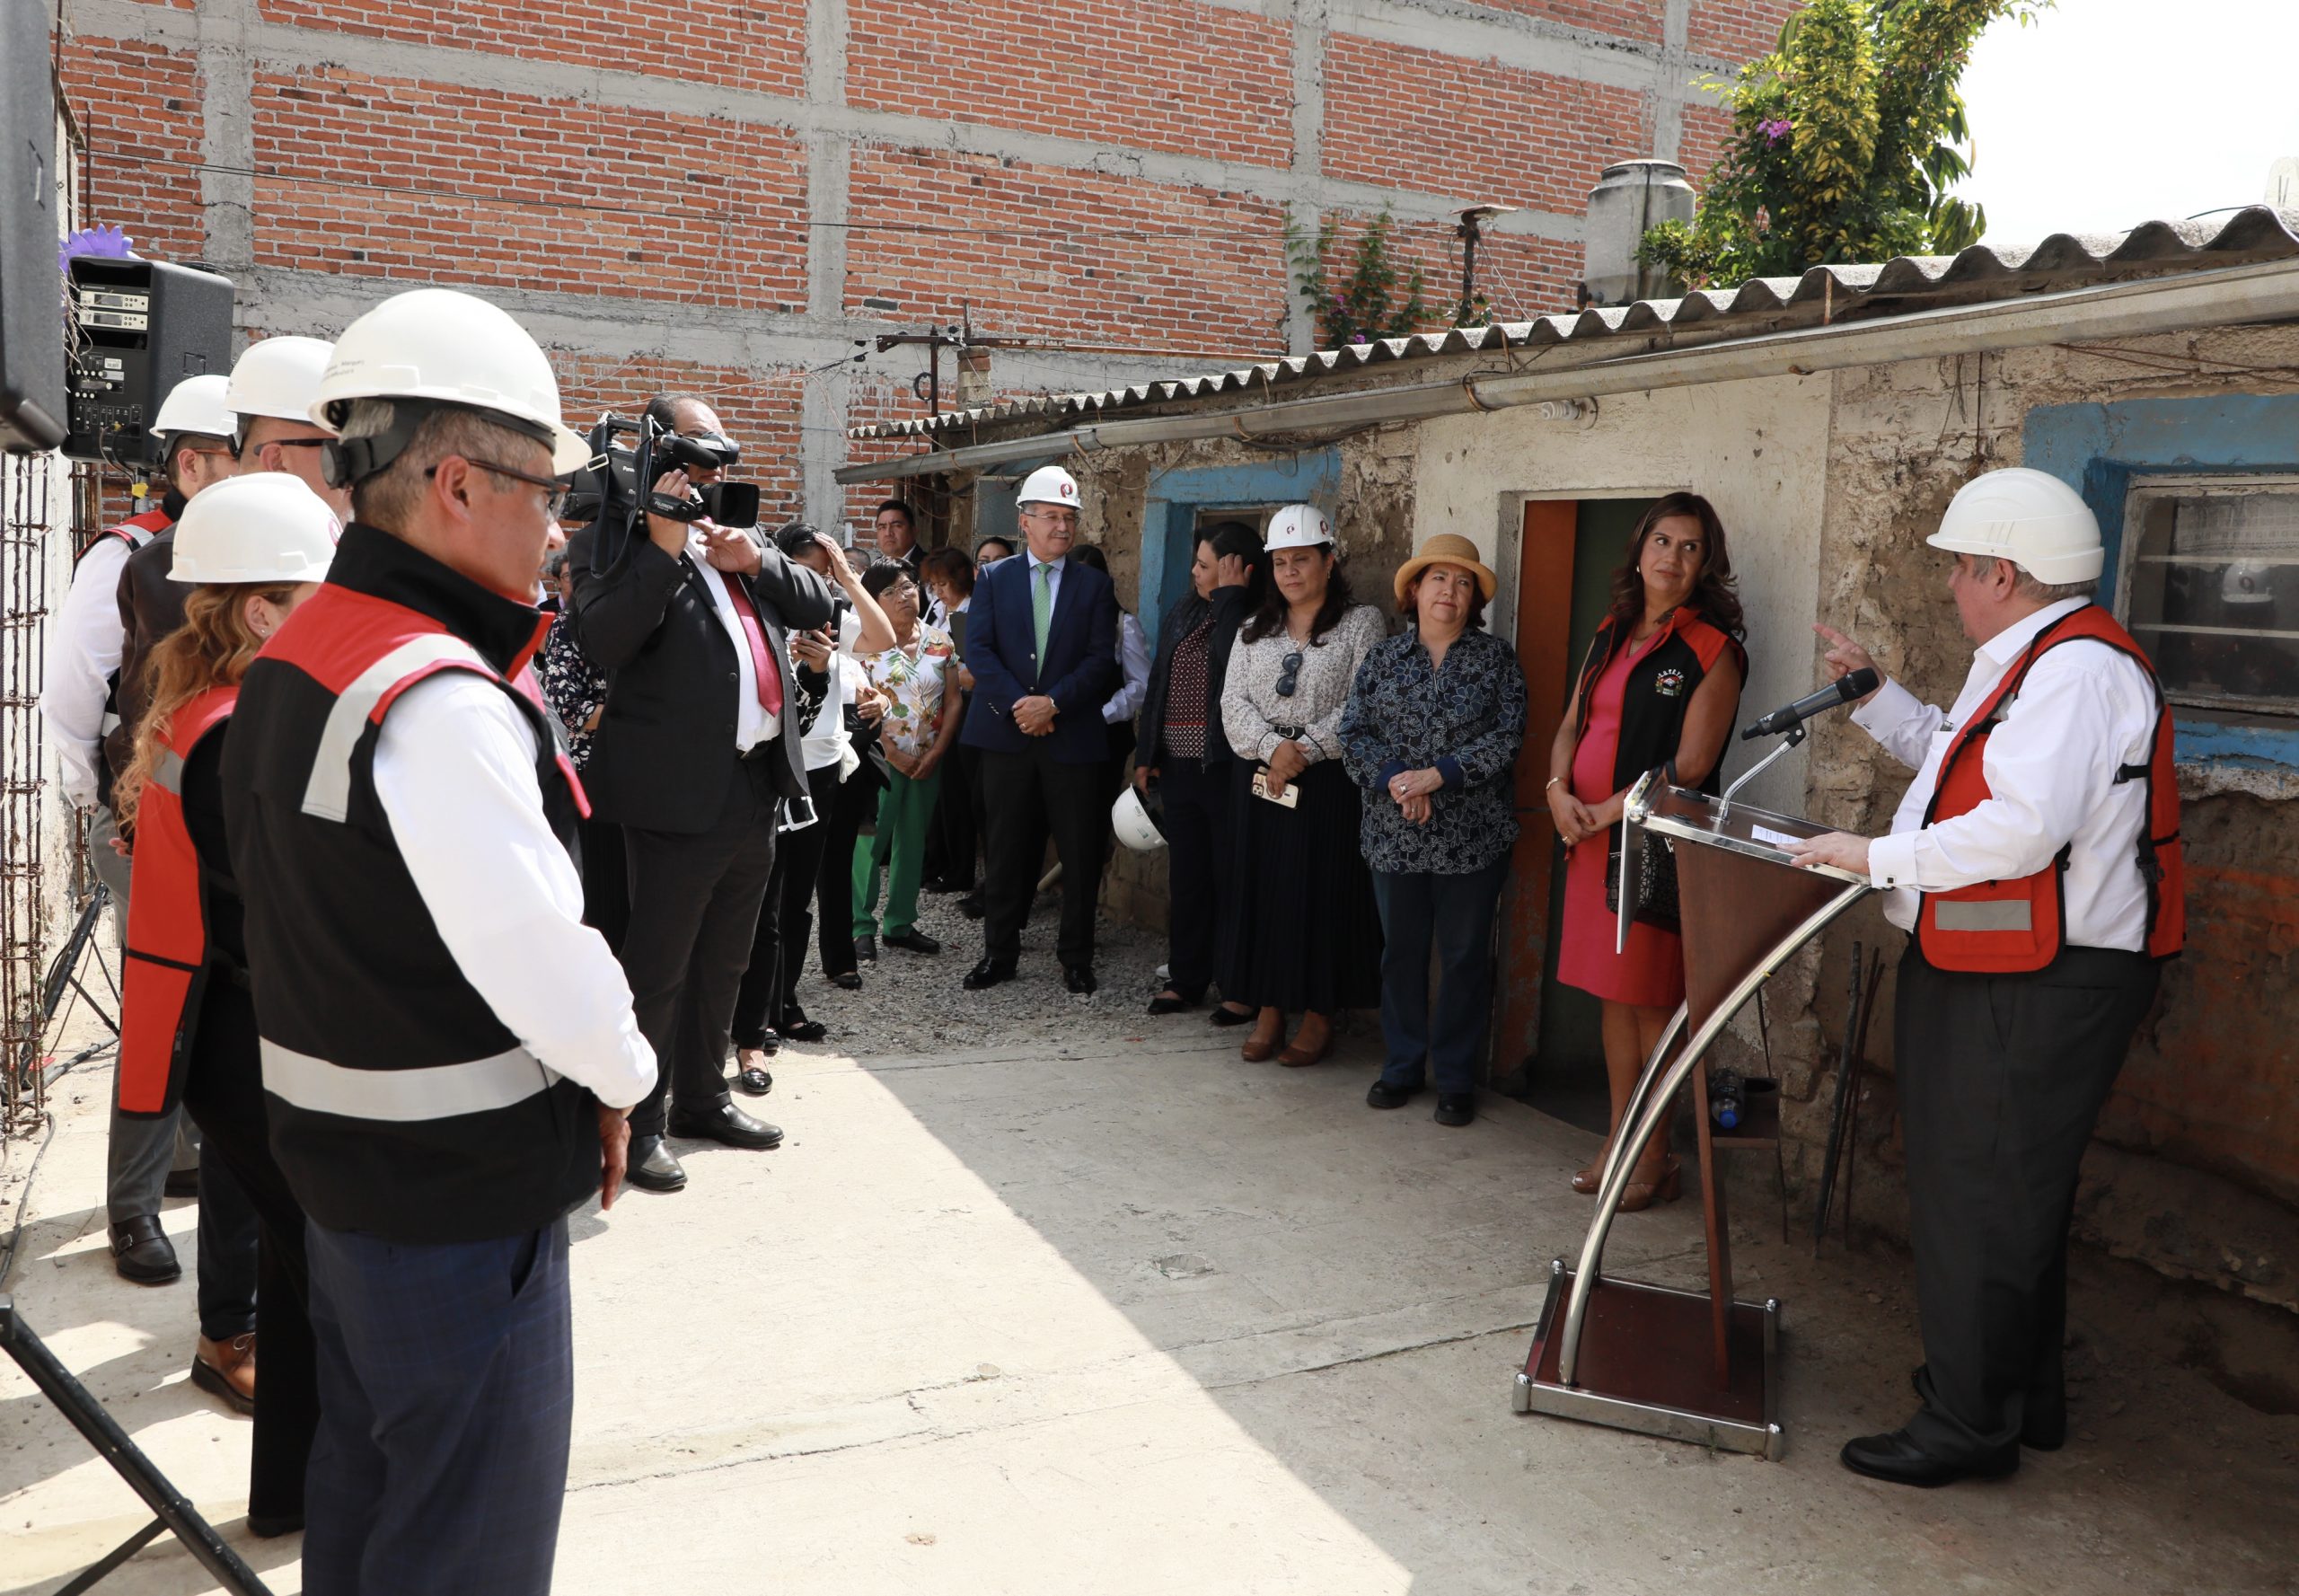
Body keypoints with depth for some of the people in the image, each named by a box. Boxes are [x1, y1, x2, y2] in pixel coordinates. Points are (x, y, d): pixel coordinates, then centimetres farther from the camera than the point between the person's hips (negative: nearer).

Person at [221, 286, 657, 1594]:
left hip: (340, 1157, 10)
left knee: (369, 1486, 25)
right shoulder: (441, 701, -26)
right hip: (467, 1192, -10)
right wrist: (621, 1075, -8)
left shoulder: (296, 654, 6)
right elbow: (539, 952, -27)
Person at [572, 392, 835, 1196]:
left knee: (723, 963, 18)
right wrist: (664, 547, -24)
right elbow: (605, 642, -20)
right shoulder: (614, 538, -6)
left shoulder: (738, 535, 17)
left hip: (757, 787, 8)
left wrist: (757, 560, -6)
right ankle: (640, 1123, 12)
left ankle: (702, 1098, 32)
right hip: (683, 791, -7)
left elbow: (819, 603, 11)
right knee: (657, 968, 1)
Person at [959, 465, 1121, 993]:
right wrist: (1018, 704, -13)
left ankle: (1076, 957, 16)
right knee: (1008, 850, 8)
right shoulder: (994, 579, 7)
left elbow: (1101, 659, -2)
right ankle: (999, 952, 18)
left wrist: (1052, 702, -15)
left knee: (1081, 853, 3)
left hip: (1073, 737, 0)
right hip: (1007, 735, 0)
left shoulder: (1094, 585, 7)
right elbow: (978, 650, -2)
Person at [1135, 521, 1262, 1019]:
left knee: (1231, 878, 0)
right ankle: (1186, 978, 23)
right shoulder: (1184, 614, 12)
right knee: (1186, 876, 13)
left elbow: (1227, 662, -27)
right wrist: (1146, 755, 9)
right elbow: (1159, 684, 14)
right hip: (1179, 767, 7)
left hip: (1226, 768, -7)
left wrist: (1229, 594, -19)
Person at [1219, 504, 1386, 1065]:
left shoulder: (1360, 623, 0)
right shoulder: (1255, 629, 14)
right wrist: (1273, 747, -13)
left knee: (1322, 893, -1)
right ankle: (1268, 1013, 14)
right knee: (1261, 893, 5)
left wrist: (1304, 750, -17)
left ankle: (1319, 1018, 9)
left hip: (1328, 785, -4)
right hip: (1260, 784, 4)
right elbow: (1233, 702, 4)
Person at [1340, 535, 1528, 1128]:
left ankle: (1455, 1078, 17)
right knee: (1401, 952, 11)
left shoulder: (1496, 658, 1)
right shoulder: (1384, 657, 7)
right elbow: (1354, 733, 1)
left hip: (1473, 839, -2)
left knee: (1465, 957, 5)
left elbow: (1507, 737, -8)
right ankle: (1403, 1066, 26)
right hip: (1395, 836, 2)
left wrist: (1437, 775, -17)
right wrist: (1394, 780, -16)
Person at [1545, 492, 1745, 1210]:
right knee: (1614, 997, 12)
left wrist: (1607, 812, -14)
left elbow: (1691, 762, -13)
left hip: (1655, 841, -6)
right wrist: (1559, 790, -2)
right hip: (1590, 838, 6)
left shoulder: (1713, 648, -7)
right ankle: (1618, 1141, 23)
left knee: (1651, 1003, -1)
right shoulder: (1612, 634, 14)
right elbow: (1573, 723, 16)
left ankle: (1657, 1158, 11)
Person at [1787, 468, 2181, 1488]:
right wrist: (1875, 697, 27)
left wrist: (1878, 857, -20)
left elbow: (2022, 829, -29)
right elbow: (1962, 764, 32)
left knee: (1983, 1203, -3)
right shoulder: (2029, 663, 17)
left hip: (2038, 992, -11)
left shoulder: (2076, 667, -19)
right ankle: (2024, 1400, 35)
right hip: (1998, 977, 11)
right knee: (2006, 1196, 21)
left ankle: (1967, 1426, 10)